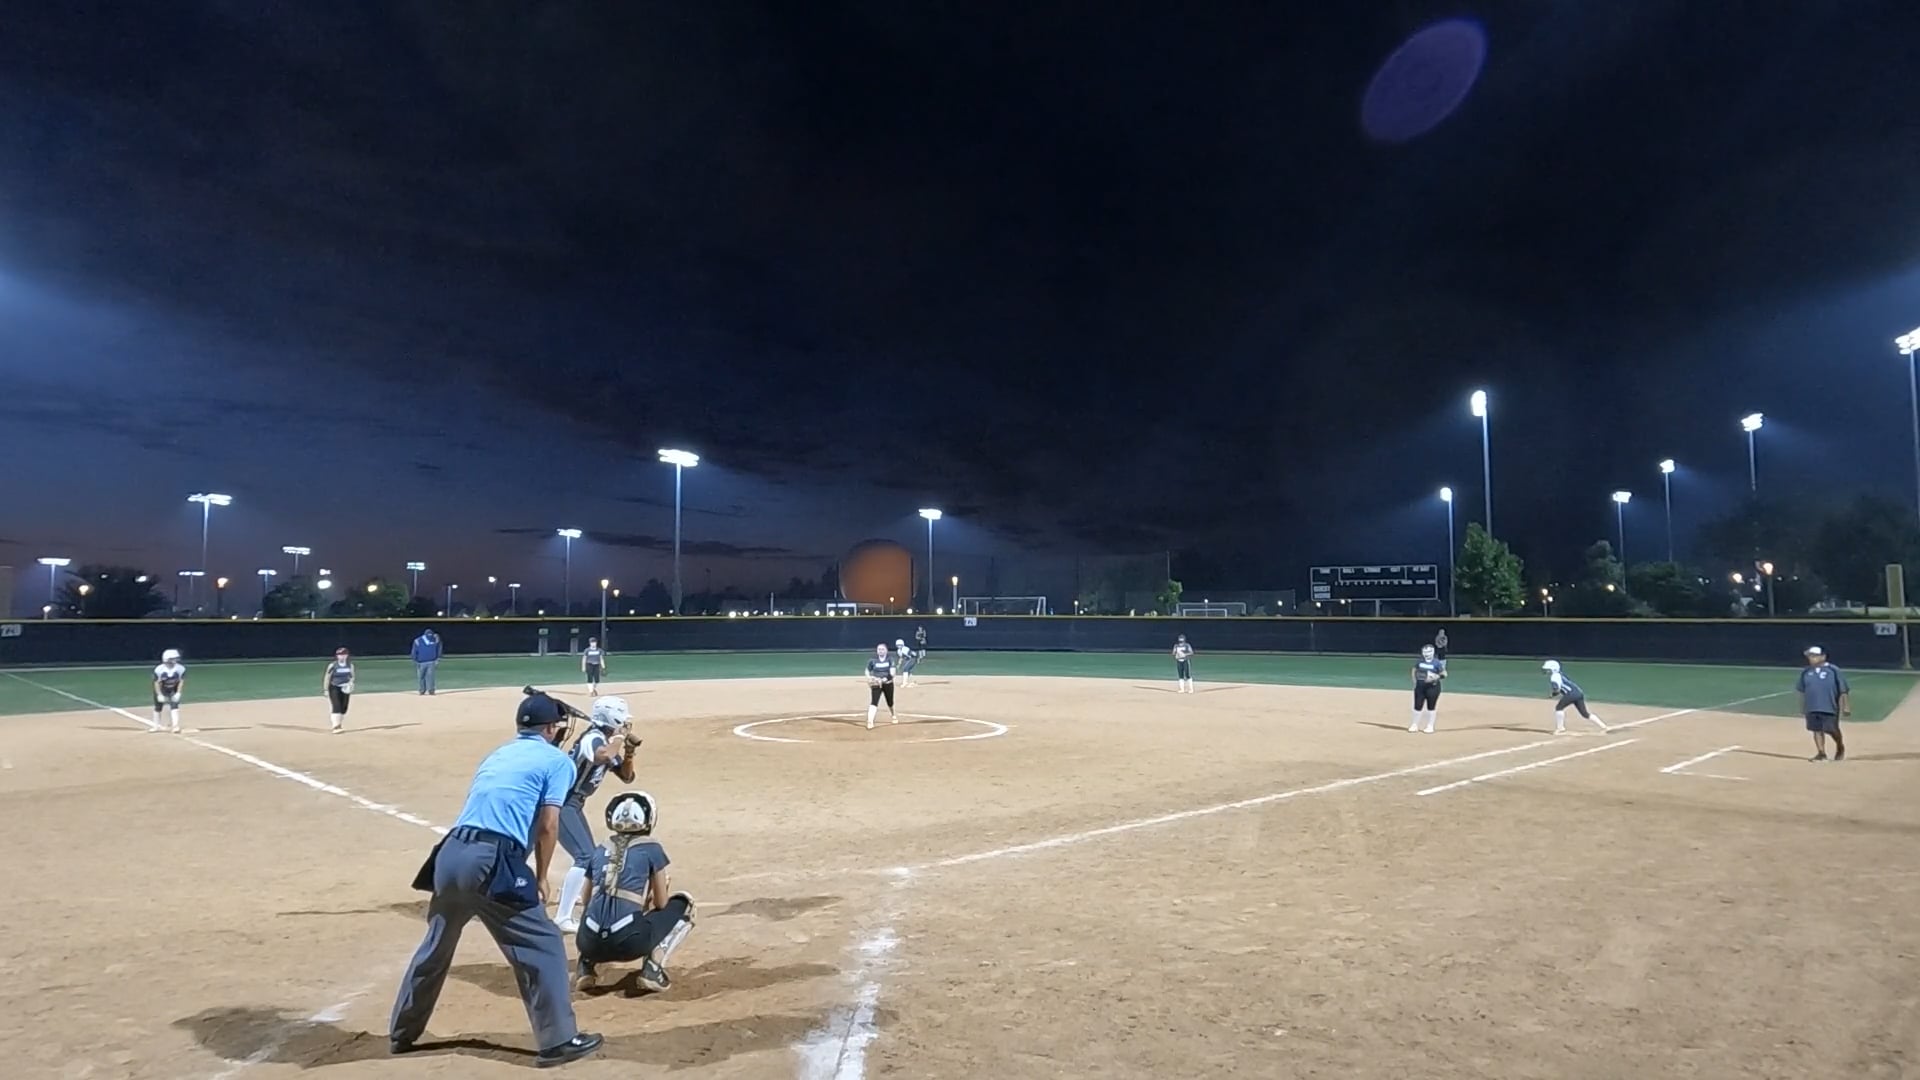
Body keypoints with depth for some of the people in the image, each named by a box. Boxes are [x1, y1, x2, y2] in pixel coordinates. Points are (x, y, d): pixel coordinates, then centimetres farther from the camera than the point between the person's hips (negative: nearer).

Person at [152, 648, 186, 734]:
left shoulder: (181, 668, -22)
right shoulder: (159, 669, -25)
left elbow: (181, 681, -13)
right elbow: (157, 683, -17)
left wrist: (178, 693, -18)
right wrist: (159, 695, -21)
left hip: (174, 690, 0)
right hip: (161, 690, 0)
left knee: (174, 706, -15)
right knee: (158, 707, 10)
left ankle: (175, 726, -16)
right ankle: (156, 726, 26)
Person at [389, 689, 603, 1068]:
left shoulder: (495, 756, 24)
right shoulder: (556, 759, 5)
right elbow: (547, 826, -3)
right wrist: (541, 877, 9)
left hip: (451, 854, 7)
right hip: (491, 860, -7)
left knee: (436, 945, 26)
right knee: (542, 945, 3)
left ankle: (402, 1033, 41)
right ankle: (558, 1040, 4)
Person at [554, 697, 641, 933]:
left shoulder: (608, 743, 9)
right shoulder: (593, 738, -19)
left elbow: (627, 776, 12)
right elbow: (601, 757, -44)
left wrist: (629, 753, -5)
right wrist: (620, 739, -28)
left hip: (573, 803, 10)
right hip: (562, 802, -10)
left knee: (588, 852, 25)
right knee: (585, 857, -20)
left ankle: (571, 893, 50)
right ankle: (562, 919, -23)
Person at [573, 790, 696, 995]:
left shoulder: (599, 851, 17)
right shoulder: (652, 849, 5)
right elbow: (661, 904, 10)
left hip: (592, 943, 5)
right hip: (628, 942, -5)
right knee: (683, 904, 19)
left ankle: (586, 966, 13)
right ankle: (653, 966, 1)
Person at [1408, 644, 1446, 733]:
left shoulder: (1437, 663, -6)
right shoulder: (1419, 661, 4)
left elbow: (1444, 674, -4)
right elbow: (1414, 671, 16)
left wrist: (1436, 677, -22)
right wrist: (1415, 682, 6)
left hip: (1432, 687, -3)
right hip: (1420, 686, 3)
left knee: (1431, 706, 3)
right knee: (1418, 705, 6)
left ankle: (1430, 726, 15)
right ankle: (1415, 725, 18)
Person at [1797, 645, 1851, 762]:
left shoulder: (1833, 671, -7)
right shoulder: (1805, 672, 6)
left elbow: (1843, 690, -6)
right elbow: (1802, 691, 15)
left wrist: (1846, 706, -10)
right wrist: (1802, 707, 16)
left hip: (1829, 707, -4)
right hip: (1812, 708, 4)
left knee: (1832, 729, 2)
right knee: (1817, 729, 4)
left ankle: (1840, 748, 31)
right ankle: (1821, 753, 10)